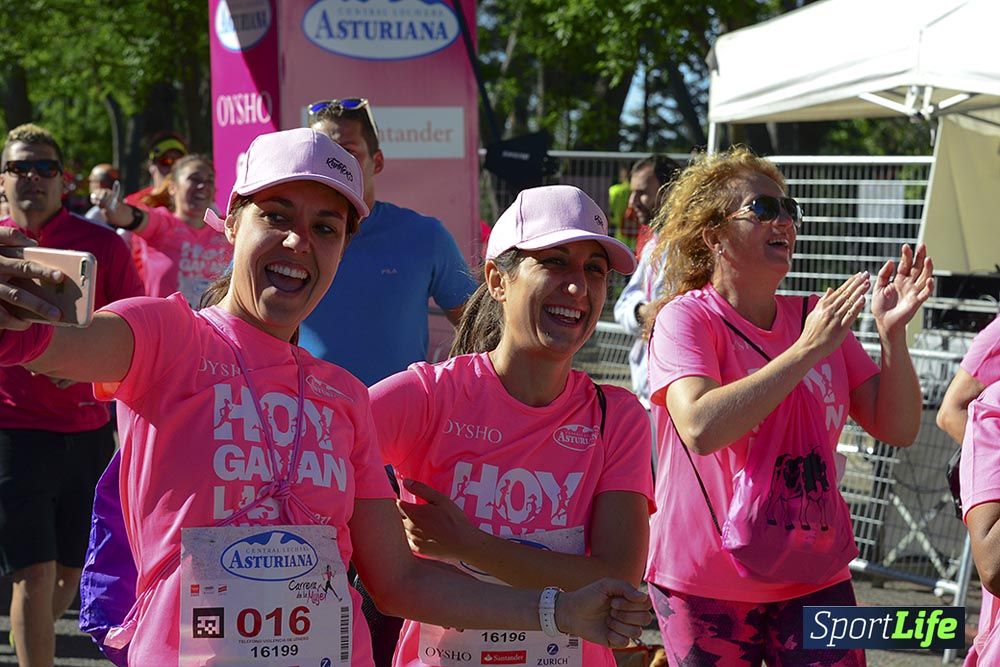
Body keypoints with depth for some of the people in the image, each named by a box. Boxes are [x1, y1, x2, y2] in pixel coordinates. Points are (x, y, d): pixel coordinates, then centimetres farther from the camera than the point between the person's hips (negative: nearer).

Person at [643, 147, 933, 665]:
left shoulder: (819, 320, 6)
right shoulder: (685, 319, -9)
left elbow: (898, 429, 5)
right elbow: (701, 428, -26)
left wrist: (893, 334, -10)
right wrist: (806, 352, -24)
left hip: (815, 579, 4)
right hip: (707, 582, -4)